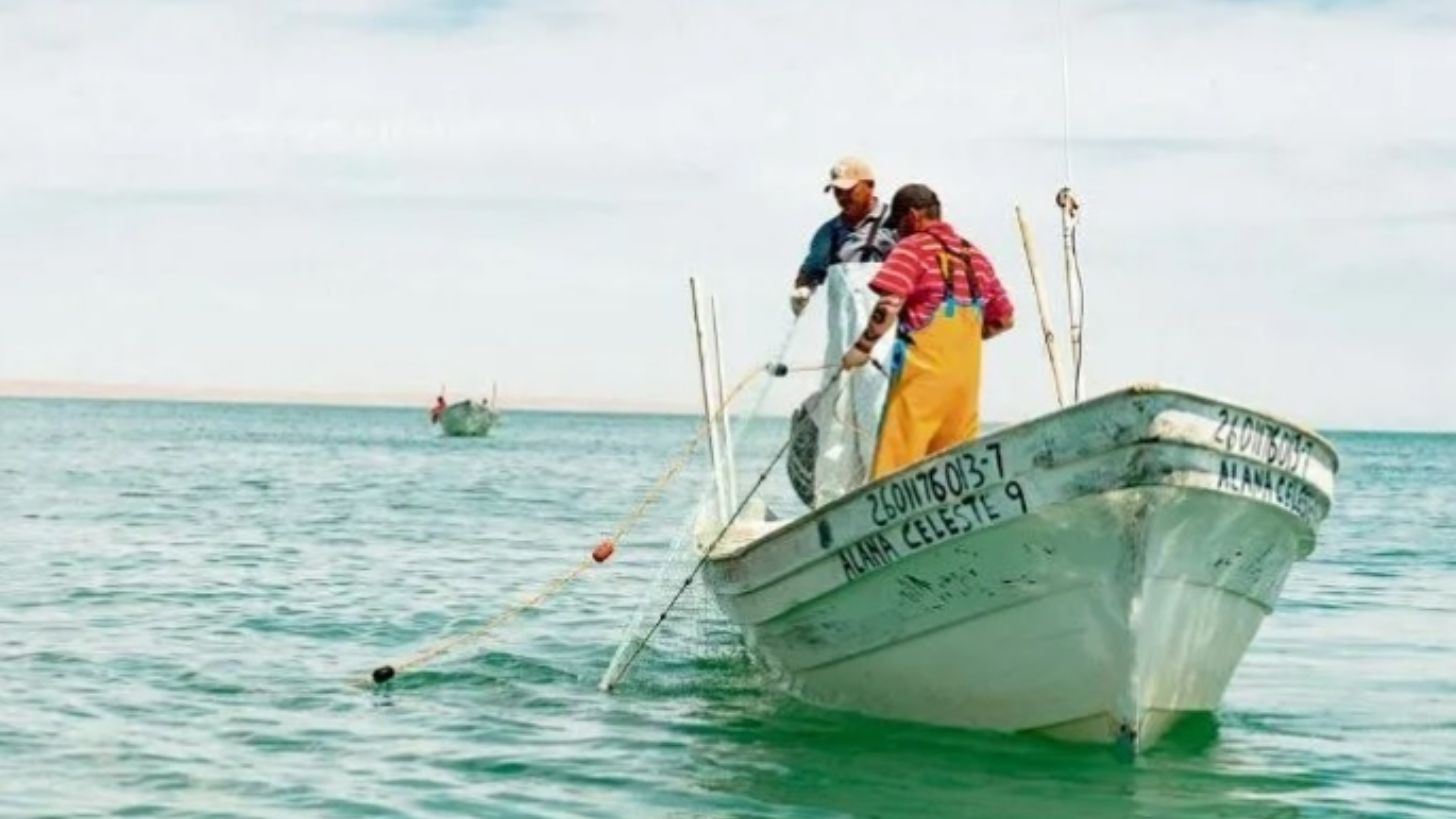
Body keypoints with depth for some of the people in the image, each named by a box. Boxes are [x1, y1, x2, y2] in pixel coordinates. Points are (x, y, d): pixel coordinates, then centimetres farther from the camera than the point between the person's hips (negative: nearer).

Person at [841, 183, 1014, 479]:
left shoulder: (913, 247, -3)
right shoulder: (975, 256, 15)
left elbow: (890, 304, -16)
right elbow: (1003, 319, 18)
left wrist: (863, 346, -8)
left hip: (923, 368, -6)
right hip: (966, 374, 6)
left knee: (897, 455, -6)